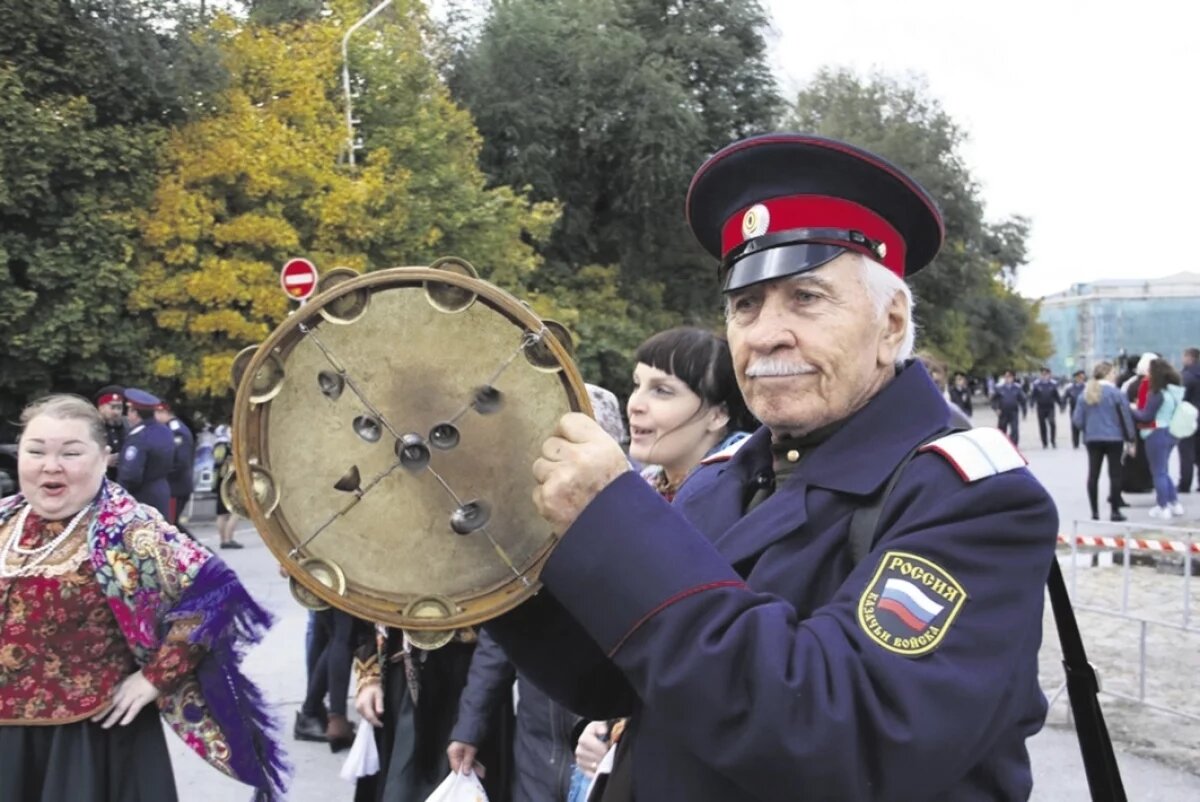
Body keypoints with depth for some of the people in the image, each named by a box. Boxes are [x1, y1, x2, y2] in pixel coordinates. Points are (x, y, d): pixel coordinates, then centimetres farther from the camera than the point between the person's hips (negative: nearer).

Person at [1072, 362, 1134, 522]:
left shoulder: (1086, 393, 3)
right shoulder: (1115, 393, -10)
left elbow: (1077, 420, 2)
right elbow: (1125, 417, -7)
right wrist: (1130, 439, 1)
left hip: (1092, 439, 4)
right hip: (1113, 438, -4)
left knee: (1093, 474, 8)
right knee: (1115, 474, 3)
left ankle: (1095, 511, 10)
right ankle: (1114, 511, 3)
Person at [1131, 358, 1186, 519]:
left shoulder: (1157, 393, -18)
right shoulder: (1177, 391, 7)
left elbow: (1146, 417, -15)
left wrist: (1133, 409, 2)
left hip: (1157, 434, -8)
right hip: (1171, 433, 8)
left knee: (1158, 472, 1)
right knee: (1163, 471, 21)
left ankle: (1163, 508, 5)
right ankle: (1175, 504, 20)